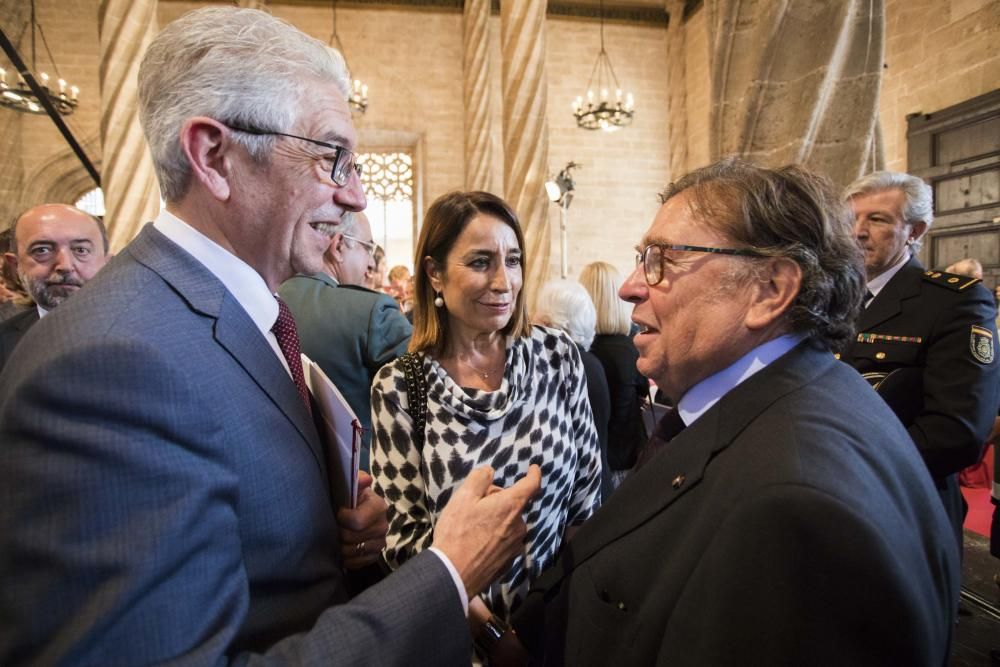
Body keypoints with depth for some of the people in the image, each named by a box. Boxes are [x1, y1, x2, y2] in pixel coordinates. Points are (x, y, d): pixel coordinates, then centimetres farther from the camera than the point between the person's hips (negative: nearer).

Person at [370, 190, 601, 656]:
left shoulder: (557, 355, -11)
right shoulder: (398, 387, -15)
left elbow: (588, 488, -2)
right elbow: (402, 531, -11)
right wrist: (486, 627, -18)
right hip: (457, 626, -1)